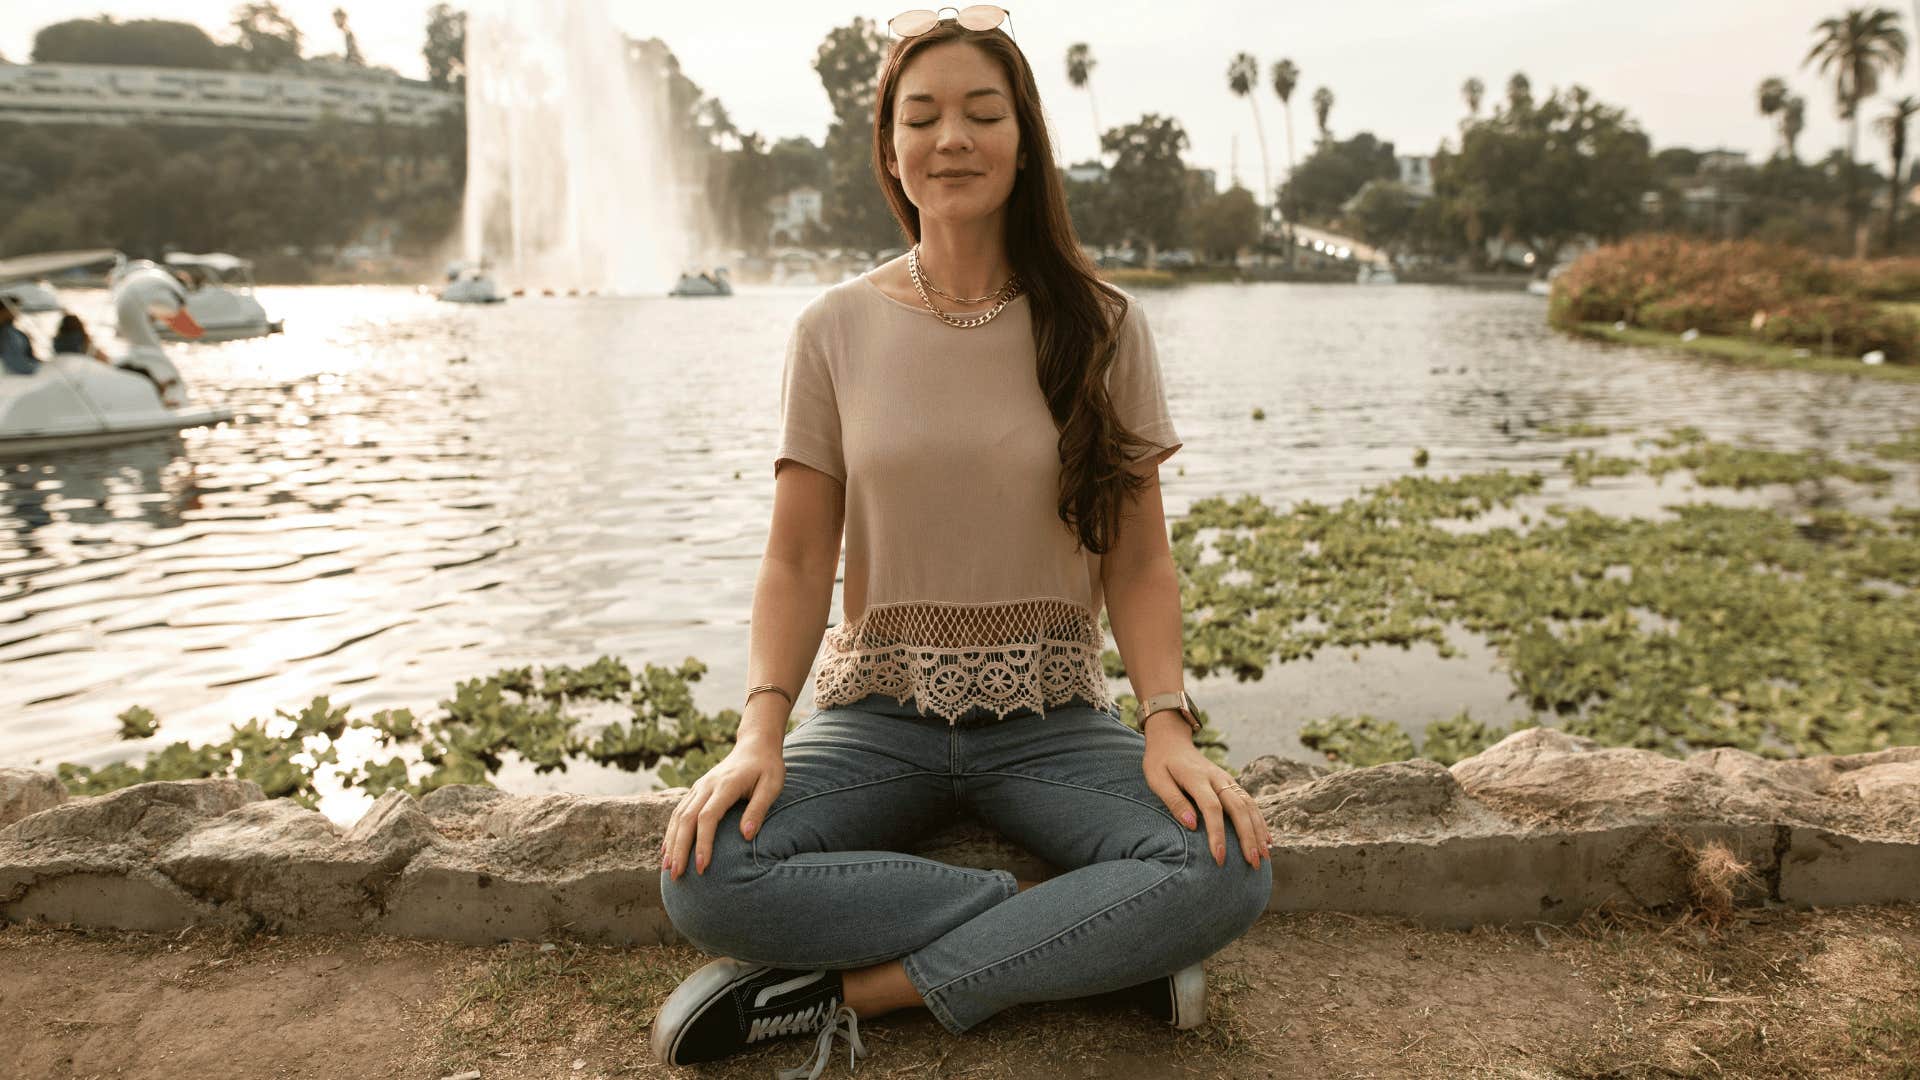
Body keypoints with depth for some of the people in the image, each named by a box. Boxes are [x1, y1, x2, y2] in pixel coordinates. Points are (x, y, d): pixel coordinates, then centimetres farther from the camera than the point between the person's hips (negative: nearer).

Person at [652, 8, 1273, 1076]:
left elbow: (1139, 561, 0)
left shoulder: (1102, 326, 0)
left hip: (1051, 721, 0)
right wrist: (761, 728, -16)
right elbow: (796, 564, 0)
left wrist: (1168, 723, -17)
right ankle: (1100, 942, -14)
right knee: (704, 877, -27)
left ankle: (849, 990, -16)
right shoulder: (837, 329, 1)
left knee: (1230, 870, -28)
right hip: (878, 713, 1)